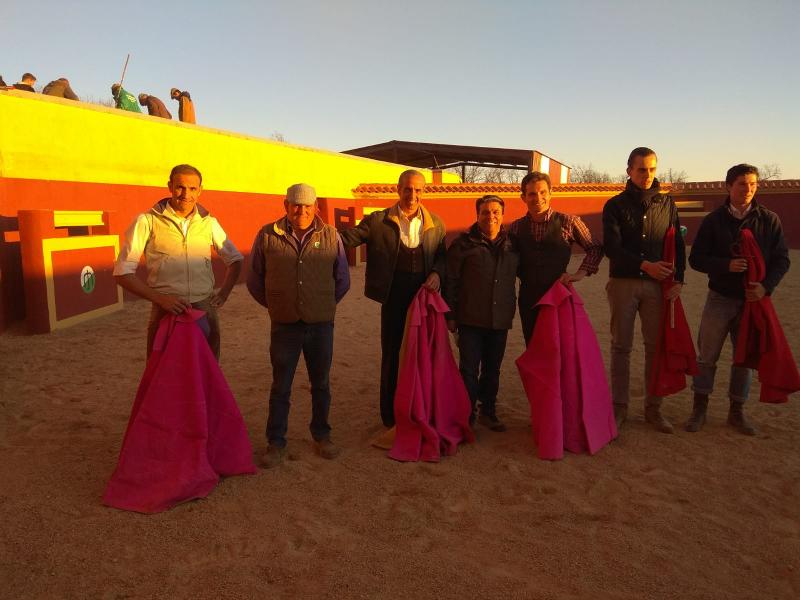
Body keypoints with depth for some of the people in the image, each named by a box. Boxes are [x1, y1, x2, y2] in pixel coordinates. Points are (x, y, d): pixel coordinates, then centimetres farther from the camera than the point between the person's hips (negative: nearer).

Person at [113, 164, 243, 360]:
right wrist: (159, 298, -15)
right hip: (166, 314, -2)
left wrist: (224, 292, 5)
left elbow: (235, 259, 20)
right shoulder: (148, 221, -3)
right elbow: (122, 272, -4)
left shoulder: (209, 223, 6)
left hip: (205, 313, 3)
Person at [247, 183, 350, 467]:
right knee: (280, 387, 8)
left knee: (321, 384, 14)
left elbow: (343, 280, 10)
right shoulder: (267, 236, -4)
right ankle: (276, 443, 21)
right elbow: (254, 280, 7)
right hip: (284, 326, -1)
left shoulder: (330, 236, -2)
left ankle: (321, 435, 31)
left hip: (321, 325, 1)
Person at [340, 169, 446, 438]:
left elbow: (442, 255, 11)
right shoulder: (378, 221, -2)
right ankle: (392, 420, 21)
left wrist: (437, 274, -9)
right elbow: (347, 238, -9)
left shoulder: (435, 224, 5)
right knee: (392, 358, 7)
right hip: (394, 301, -2)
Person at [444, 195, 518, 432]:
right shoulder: (464, 243, -5)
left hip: (500, 320, 4)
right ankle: (467, 415, 14)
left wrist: (511, 311, 11)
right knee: (469, 369, 1)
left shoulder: (512, 245, 7)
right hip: (471, 319, -4)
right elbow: (451, 281, -4)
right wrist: (450, 315, -5)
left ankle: (488, 412, 29)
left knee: (492, 369, 15)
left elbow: (519, 274, 18)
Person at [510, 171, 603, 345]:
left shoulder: (568, 222, -3)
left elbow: (595, 249, 4)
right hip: (528, 298, 3)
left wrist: (579, 274, -7)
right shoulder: (516, 227, 5)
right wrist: (523, 276, -1)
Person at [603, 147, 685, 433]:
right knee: (621, 346, 3)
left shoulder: (666, 204, 10)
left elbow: (678, 244, 10)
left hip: (657, 284, 2)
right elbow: (611, 246, -9)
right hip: (623, 283, -2)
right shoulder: (615, 205, 2)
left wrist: (678, 279, -2)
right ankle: (619, 407, 11)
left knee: (656, 346, 4)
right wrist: (645, 265, -21)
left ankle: (653, 408, 15)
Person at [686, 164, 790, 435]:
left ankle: (737, 411, 23)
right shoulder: (713, 220, -1)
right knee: (706, 356, 4)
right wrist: (726, 265, -19)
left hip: (753, 300, 1)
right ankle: (699, 409, 17)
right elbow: (696, 259, -3)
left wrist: (766, 286, -14)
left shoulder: (769, 220, 1)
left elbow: (781, 259, 2)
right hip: (720, 298, -1)